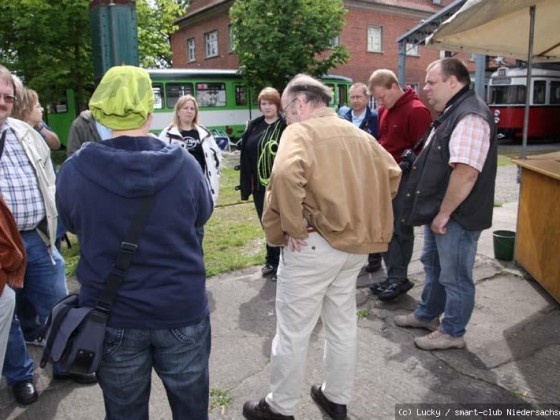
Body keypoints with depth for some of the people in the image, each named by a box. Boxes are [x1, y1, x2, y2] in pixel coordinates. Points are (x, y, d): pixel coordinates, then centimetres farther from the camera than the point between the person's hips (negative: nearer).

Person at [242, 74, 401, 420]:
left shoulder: (300, 131, -11)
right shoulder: (357, 133, 11)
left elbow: (286, 175, -31)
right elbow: (392, 173, 16)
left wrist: (292, 227, -19)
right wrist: (364, 217, 14)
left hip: (315, 243, -7)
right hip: (355, 242, 8)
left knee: (294, 330, 8)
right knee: (343, 324, 20)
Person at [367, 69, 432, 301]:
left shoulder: (417, 111, -13)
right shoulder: (384, 110, 13)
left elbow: (425, 150, -16)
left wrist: (408, 163, -22)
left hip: (405, 180, -8)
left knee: (400, 229, -1)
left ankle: (399, 278, 10)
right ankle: (393, 276, 21)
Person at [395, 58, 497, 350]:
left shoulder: (470, 117, -22)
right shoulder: (452, 113, 12)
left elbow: (466, 173, -30)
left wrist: (444, 213, -22)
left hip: (456, 217, -10)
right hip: (439, 212, 10)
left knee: (454, 277, 6)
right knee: (434, 266, 23)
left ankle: (452, 332, 24)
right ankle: (427, 315, 41)